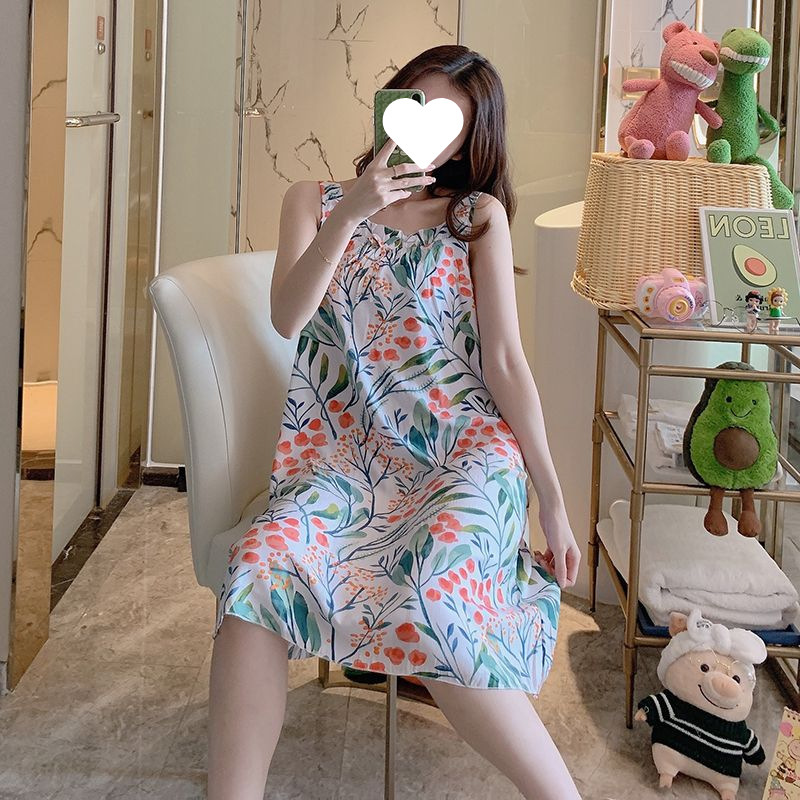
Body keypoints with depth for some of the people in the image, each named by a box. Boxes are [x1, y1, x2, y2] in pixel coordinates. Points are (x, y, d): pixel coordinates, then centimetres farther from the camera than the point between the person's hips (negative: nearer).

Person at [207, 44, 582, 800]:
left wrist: (552, 500, -2)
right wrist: (351, 212, -12)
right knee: (259, 568, -32)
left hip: (463, 450, -1)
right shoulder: (314, 200, 16)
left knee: (430, 601, -34)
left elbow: (505, 361, 5)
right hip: (341, 454, 2)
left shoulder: (478, 216, 11)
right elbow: (287, 319, 0)